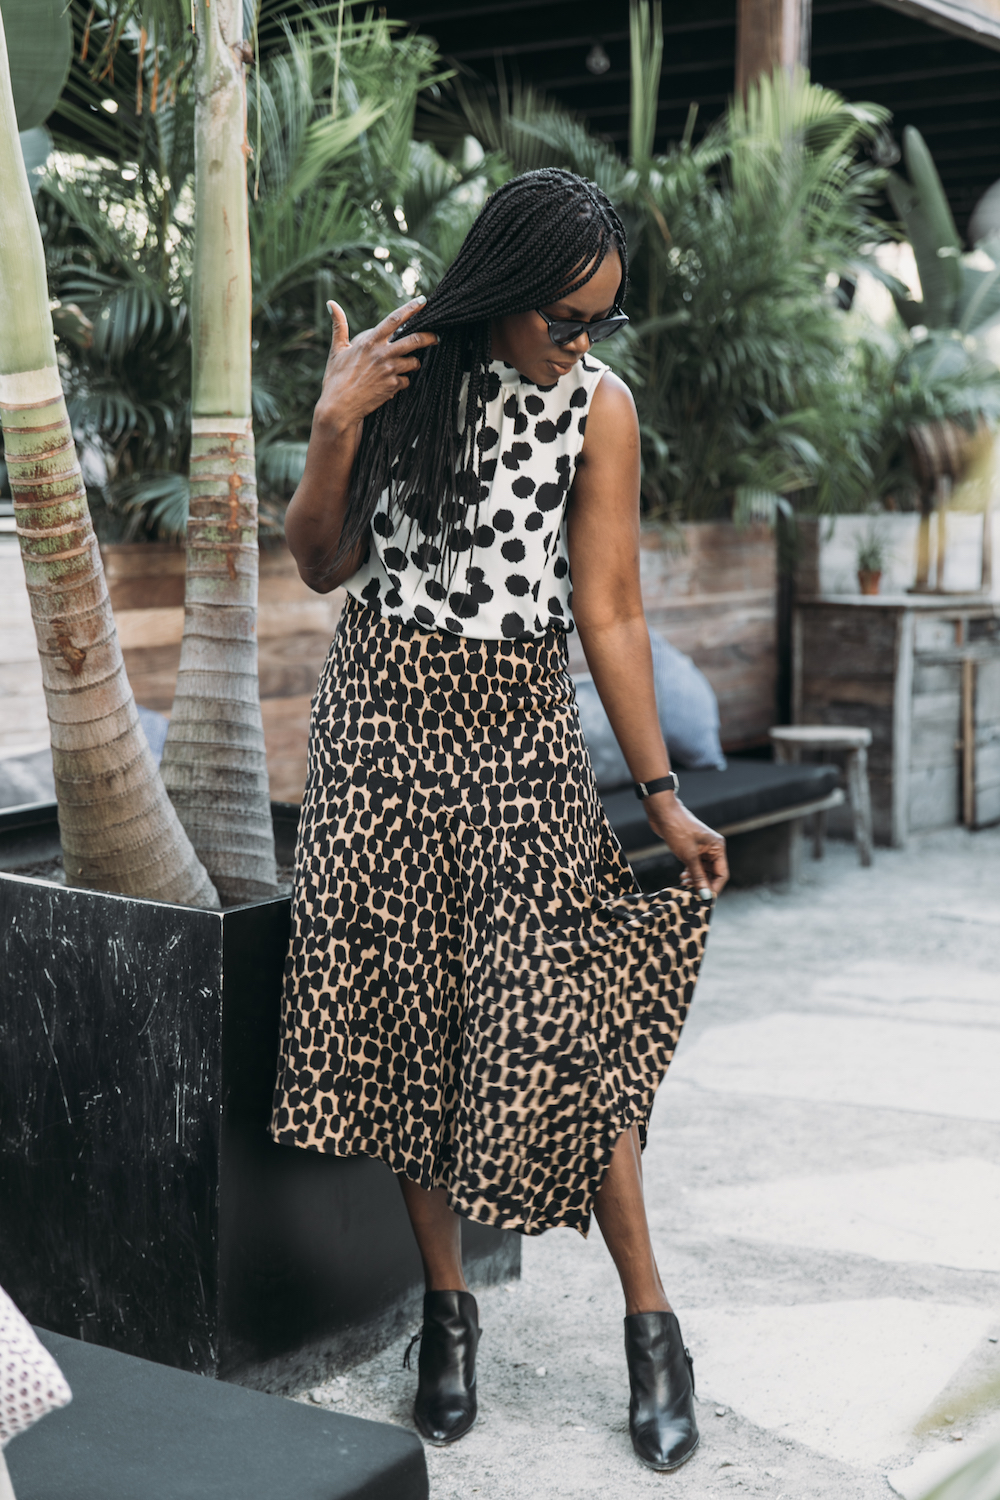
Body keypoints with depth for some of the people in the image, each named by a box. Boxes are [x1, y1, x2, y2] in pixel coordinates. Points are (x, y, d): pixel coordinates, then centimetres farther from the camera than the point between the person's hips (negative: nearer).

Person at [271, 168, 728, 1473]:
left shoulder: (599, 405, -2)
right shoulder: (401, 368, 1)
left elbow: (610, 615, -2)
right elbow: (323, 563, 4)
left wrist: (664, 796, -5)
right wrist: (335, 428, -11)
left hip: (519, 729, -2)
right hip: (382, 717, 2)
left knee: (556, 1019, -5)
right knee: (403, 1010, 4)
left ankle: (651, 1323, 9)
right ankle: (447, 1310, 19)